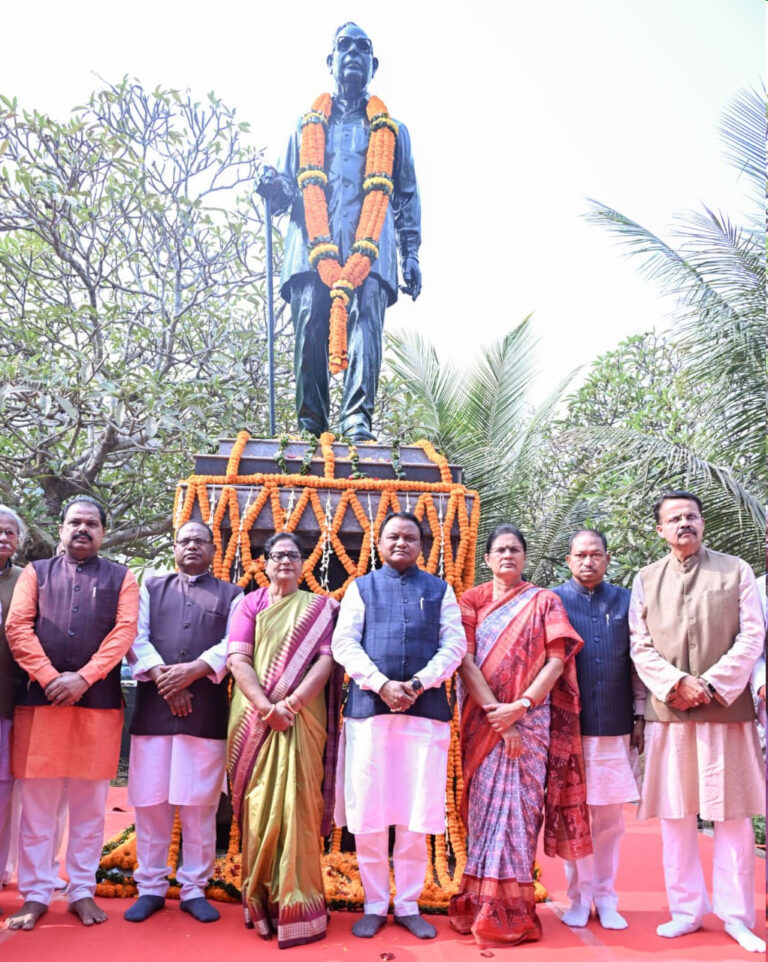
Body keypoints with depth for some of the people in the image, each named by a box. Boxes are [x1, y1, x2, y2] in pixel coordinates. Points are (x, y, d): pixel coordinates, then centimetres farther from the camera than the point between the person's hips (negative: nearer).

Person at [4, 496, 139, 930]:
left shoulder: (121, 577, 10)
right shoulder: (35, 572, 13)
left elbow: (124, 631, -2)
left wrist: (82, 678, -13)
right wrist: (49, 677, -11)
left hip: (99, 701, 0)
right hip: (40, 697, 1)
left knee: (90, 803, 6)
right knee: (37, 801, 5)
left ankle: (82, 892, 17)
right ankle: (35, 895, 16)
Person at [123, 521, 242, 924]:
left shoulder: (231, 596, 12)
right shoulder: (151, 588, 17)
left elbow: (234, 645, -1)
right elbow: (135, 637, 4)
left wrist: (194, 670, -15)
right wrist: (162, 677, -10)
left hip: (207, 712, -1)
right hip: (153, 708, 2)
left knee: (200, 805, 2)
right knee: (151, 801, 4)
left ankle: (194, 889, 15)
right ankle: (150, 888, 18)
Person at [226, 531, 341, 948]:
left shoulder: (318, 607, 8)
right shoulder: (249, 604, 9)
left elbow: (326, 659, -3)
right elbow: (237, 659, -2)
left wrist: (291, 703, -15)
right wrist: (266, 706, -15)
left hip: (302, 721, -1)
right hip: (255, 720, 1)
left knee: (296, 806, -2)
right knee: (258, 807, 4)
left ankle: (295, 904, 6)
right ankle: (260, 899, 16)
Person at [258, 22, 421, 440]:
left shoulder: (391, 130, 26)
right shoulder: (307, 125, 28)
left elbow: (407, 195, 20)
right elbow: (289, 189, 25)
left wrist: (411, 254, 7)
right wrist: (275, 188, -1)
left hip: (369, 245, -1)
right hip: (313, 242, 1)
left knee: (366, 320, -20)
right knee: (310, 327, -14)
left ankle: (358, 418, -27)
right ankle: (310, 424, -12)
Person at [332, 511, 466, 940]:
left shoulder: (440, 589, 12)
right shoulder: (361, 587, 11)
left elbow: (455, 643, 2)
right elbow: (344, 643, 1)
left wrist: (417, 684, -12)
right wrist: (382, 684, -13)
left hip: (425, 709, 0)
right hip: (369, 707, 0)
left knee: (417, 812, 4)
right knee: (368, 810, 3)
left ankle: (409, 904, 19)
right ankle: (375, 905, 18)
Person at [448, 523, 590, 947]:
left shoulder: (544, 602, 7)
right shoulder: (472, 601, 6)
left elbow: (557, 661, -2)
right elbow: (465, 660, -4)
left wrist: (521, 706, -14)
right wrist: (497, 714, -14)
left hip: (531, 718, 0)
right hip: (484, 720, 1)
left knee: (519, 805, -1)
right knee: (486, 804, 4)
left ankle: (510, 908, 10)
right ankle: (484, 908, 16)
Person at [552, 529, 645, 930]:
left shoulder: (625, 600, 8)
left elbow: (636, 663, 10)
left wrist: (640, 716, 8)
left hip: (615, 725, 2)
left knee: (610, 817, 9)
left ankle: (605, 897, 23)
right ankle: (579, 897, 21)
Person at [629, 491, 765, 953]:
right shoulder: (647, 579, 9)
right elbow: (641, 646, 4)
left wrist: (712, 685, -12)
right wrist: (677, 683, -11)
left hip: (727, 709, -1)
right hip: (667, 712, 2)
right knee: (675, 816, 7)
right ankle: (687, 910, 20)